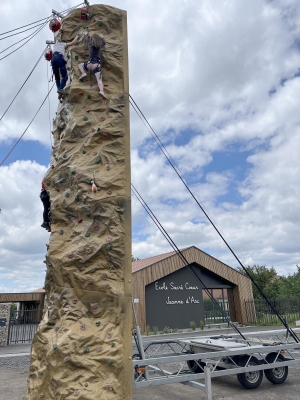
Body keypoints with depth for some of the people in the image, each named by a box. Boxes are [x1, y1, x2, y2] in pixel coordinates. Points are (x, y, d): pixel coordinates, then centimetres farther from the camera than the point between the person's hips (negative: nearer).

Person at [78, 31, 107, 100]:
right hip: (97, 65, 0)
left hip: (90, 64, 0)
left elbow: (87, 40, 31)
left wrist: (86, 34, 51)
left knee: (80, 65, 29)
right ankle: (101, 91, -36)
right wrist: (102, 37, 50)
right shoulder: (100, 45, 9)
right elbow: (104, 42, 32)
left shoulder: (90, 45, 8)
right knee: (99, 80, -11)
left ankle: (83, 73, 2)